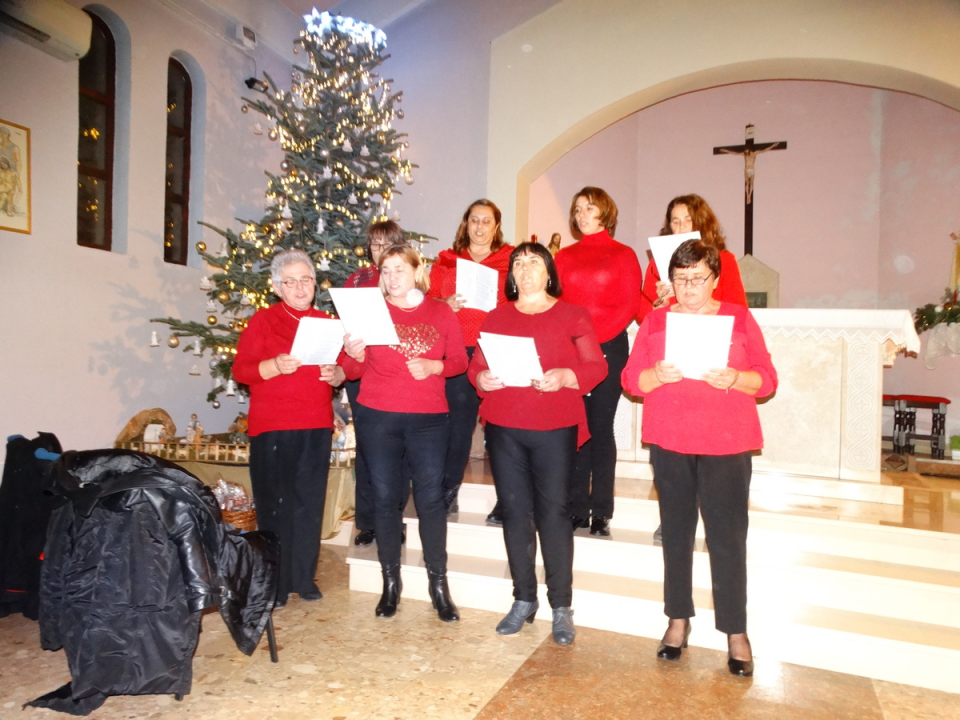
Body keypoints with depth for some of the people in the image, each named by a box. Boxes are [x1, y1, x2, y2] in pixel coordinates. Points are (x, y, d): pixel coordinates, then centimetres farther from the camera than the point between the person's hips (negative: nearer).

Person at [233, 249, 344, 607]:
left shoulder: (326, 323, 13)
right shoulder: (263, 320, 2)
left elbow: (343, 368, 16)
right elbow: (240, 369, -4)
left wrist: (336, 374, -6)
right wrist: (274, 366, -22)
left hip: (317, 427, 4)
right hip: (272, 428, -3)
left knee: (310, 503, 5)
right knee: (275, 504, -1)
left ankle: (303, 577, 19)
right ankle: (274, 583, 12)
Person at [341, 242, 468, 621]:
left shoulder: (441, 312, 6)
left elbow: (459, 360, 5)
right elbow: (354, 371, 4)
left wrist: (432, 366, -12)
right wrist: (353, 354, -17)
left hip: (429, 419, 0)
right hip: (377, 419, 1)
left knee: (431, 498, -1)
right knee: (384, 497, 5)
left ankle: (439, 584, 11)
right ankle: (390, 582, 19)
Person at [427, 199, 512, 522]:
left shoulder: (511, 259, 10)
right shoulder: (446, 260, 15)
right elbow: (429, 301, 12)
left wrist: (501, 306, -13)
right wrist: (447, 304, -7)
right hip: (457, 352, 2)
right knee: (458, 421, 4)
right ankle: (448, 493, 18)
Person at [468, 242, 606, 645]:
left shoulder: (572, 315, 5)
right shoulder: (496, 318, 14)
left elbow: (596, 367, -1)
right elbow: (475, 367, 11)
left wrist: (565, 377, -18)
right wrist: (483, 379, -10)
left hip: (555, 428, -3)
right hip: (503, 428, 3)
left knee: (553, 511, -2)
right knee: (514, 511, 6)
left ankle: (562, 608, 10)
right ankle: (524, 600, 20)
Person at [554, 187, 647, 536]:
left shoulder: (623, 255, 5)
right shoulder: (564, 256, 15)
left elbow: (631, 305, -3)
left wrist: (596, 335, -14)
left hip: (608, 347, -3)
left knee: (601, 426, -2)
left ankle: (601, 511, 5)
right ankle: (577, 507, 11)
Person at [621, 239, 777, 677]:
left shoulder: (740, 318, 5)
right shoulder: (655, 321, 7)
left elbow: (767, 380, 2)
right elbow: (630, 379, 2)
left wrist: (733, 379, -17)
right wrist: (658, 375, -18)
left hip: (726, 444, -1)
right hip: (669, 443, 2)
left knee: (728, 536, -2)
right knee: (676, 531, 10)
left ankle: (736, 631, 13)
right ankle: (678, 619, 24)